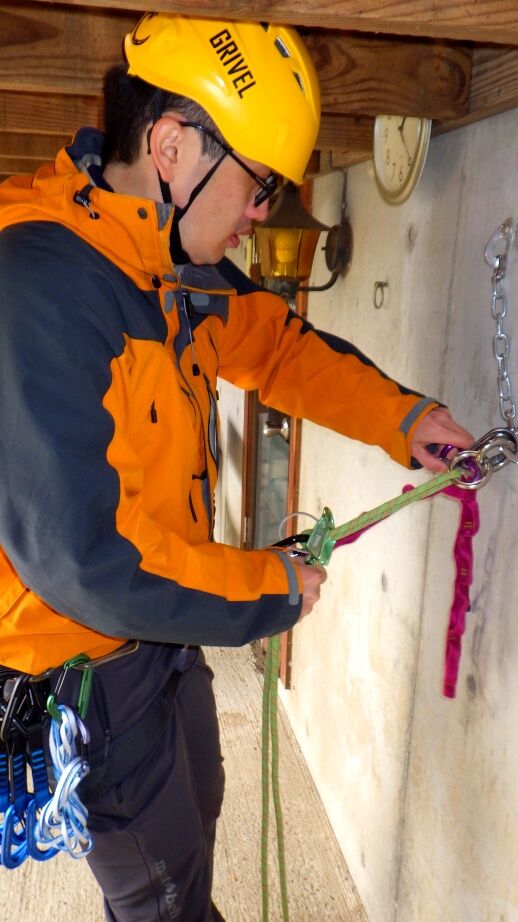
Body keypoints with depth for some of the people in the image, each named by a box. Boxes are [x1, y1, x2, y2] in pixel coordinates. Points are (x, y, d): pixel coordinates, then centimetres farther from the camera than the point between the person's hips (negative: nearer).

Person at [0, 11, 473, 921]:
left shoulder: (180, 268, -4)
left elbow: (277, 343, 13)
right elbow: (86, 557, -33)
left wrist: (401, 417, 1)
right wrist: (270, 589, -20)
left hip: (164, 629, 8)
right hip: (87, 665, -8)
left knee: (194, 812, 31)